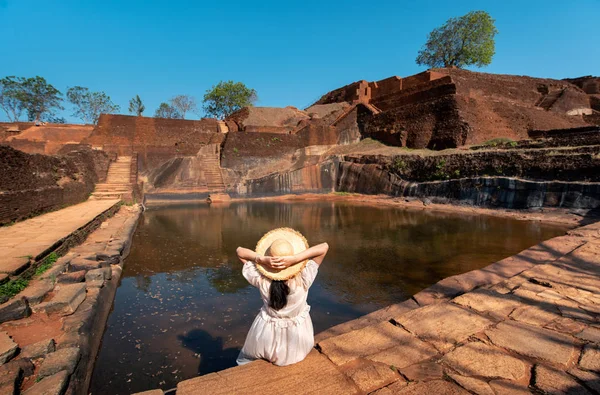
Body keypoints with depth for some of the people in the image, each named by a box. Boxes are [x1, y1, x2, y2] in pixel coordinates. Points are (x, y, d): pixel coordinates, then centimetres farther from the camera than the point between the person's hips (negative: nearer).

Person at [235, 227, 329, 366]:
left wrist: (261, 259, -31)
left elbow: (239, 251, -13)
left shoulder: (261, 280, -25)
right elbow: (324, 247, -25)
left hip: (266, 341, 1)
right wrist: (295, 258, -37)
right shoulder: (303, 280, -29)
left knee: (245, 360, 32)